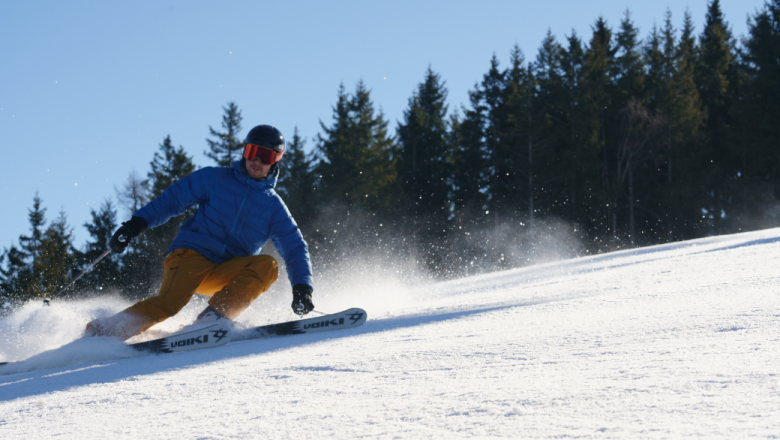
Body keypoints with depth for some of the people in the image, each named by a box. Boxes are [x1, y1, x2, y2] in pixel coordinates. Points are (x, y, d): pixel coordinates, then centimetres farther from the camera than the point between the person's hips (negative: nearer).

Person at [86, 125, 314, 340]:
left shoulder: (275, 207, 11)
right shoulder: (215, 178, 6)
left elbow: (295, 248, 7)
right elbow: (174, 198, 4)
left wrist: (302, 288, -11)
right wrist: (136, 224, -8)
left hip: (225, 274, 3)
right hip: (193, 254, -3)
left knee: (267, 266, -25)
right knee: (169, 302, -29)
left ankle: (214, 316, -30)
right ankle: (98, 333, -25)